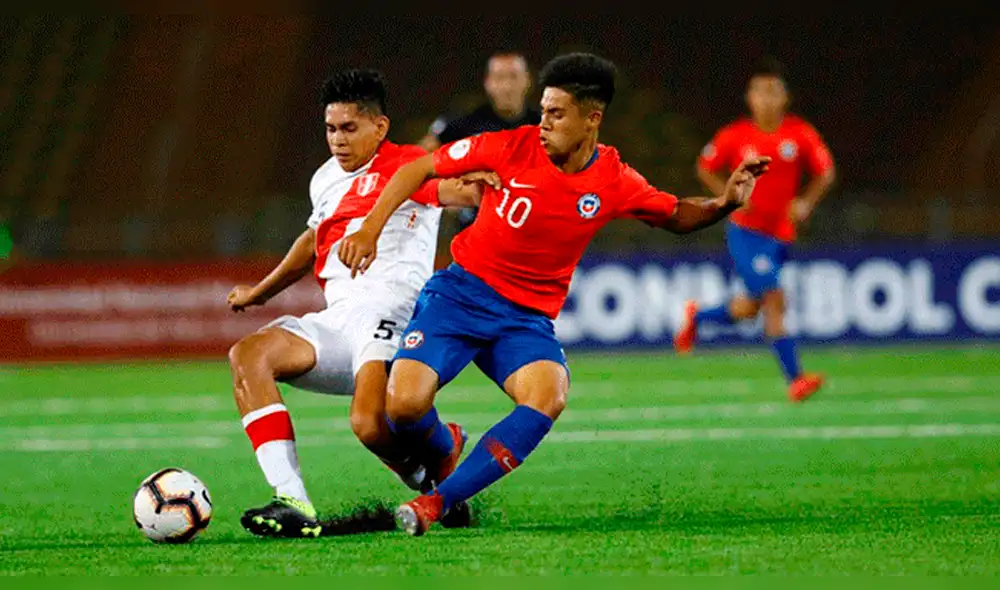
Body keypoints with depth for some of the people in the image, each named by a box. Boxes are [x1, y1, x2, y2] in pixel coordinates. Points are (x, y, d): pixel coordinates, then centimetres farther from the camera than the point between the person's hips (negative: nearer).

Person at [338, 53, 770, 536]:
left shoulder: (615, 184, -3)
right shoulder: (513, 148, -10)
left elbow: (677, 215, 15)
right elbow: (418, 170, 0)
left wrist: (724, 203, -6)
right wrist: (370, 230, -8)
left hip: (527, 317, 1)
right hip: (461, 293, -1)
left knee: (549, 397, -32)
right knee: (405, 405, -22)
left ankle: (436, 502, -28)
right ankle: (445, 452, 17)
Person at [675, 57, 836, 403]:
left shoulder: (801, 134, -3)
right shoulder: (734, 137, -7)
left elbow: (825, 173, 5)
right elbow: (706, 169, 7)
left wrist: (806, 203, -11)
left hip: (780, 233, 4)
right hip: (745, 231, -4)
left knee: (748, 309, 13)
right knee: (774, 300, -17)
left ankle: (697, 317, 44)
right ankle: (794, 379, -18)